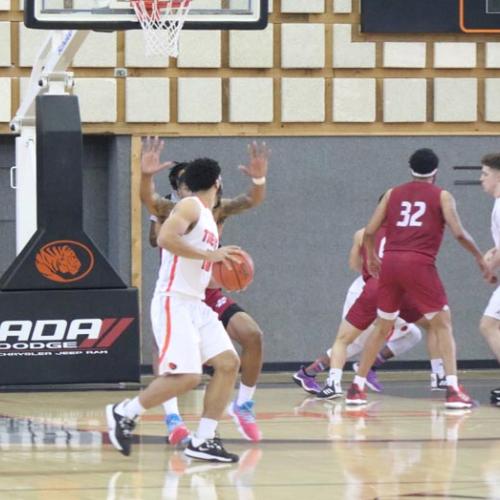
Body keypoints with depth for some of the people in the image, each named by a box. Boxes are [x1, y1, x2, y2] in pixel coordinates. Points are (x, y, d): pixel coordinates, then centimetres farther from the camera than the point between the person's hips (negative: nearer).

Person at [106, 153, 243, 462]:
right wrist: (210, 254, -21)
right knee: (185, 376, -18)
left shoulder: (208, 217, 21)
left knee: (228, 363, 0)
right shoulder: (190, 207, -8)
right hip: (174, 302, -10)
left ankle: (203, 440, 3)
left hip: (197, 305, 10)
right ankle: (124, 414, 0)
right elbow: (166, 238, -25)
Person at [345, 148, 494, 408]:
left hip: (390, 262, 4)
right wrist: (480, 258, 11)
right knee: (443, 325, 5)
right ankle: (453, 391, -8)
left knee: (382, 327, 17)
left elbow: (369, 232, 13)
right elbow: (459, 233, -3)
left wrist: (371, 256, 31)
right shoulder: (441, 196, 7)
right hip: (419, 263, -4)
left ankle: (356, 388, 18)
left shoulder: (393, 193, 17)